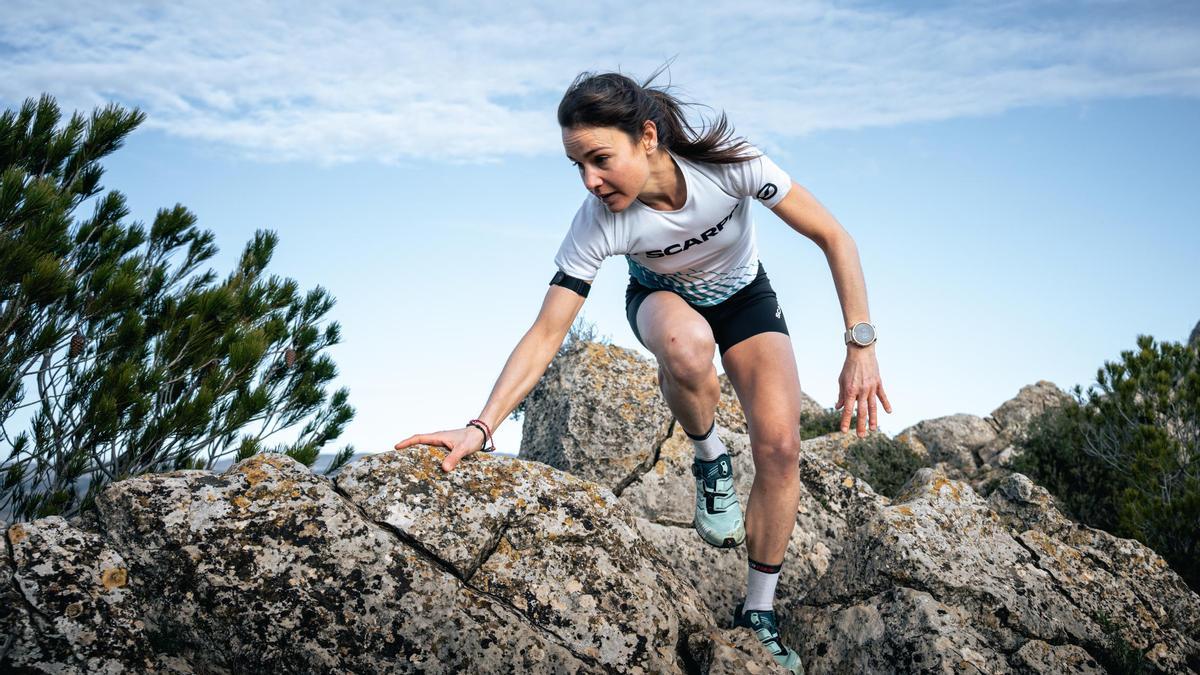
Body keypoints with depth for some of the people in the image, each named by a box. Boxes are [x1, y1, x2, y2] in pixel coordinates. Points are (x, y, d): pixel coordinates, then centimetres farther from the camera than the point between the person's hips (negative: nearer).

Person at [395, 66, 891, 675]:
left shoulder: (729, 164, -35)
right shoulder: (598, 223, -33)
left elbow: (834, 239, -25)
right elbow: (545, 334, -31)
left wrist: (861, 347, -30)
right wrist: (480, 428, -42)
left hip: (744, 297, 1)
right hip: (662, 301, -1)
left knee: (780, 446, -17)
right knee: (685, 346, -40)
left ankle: (758, 616, 1)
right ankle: (709, 461, -8)